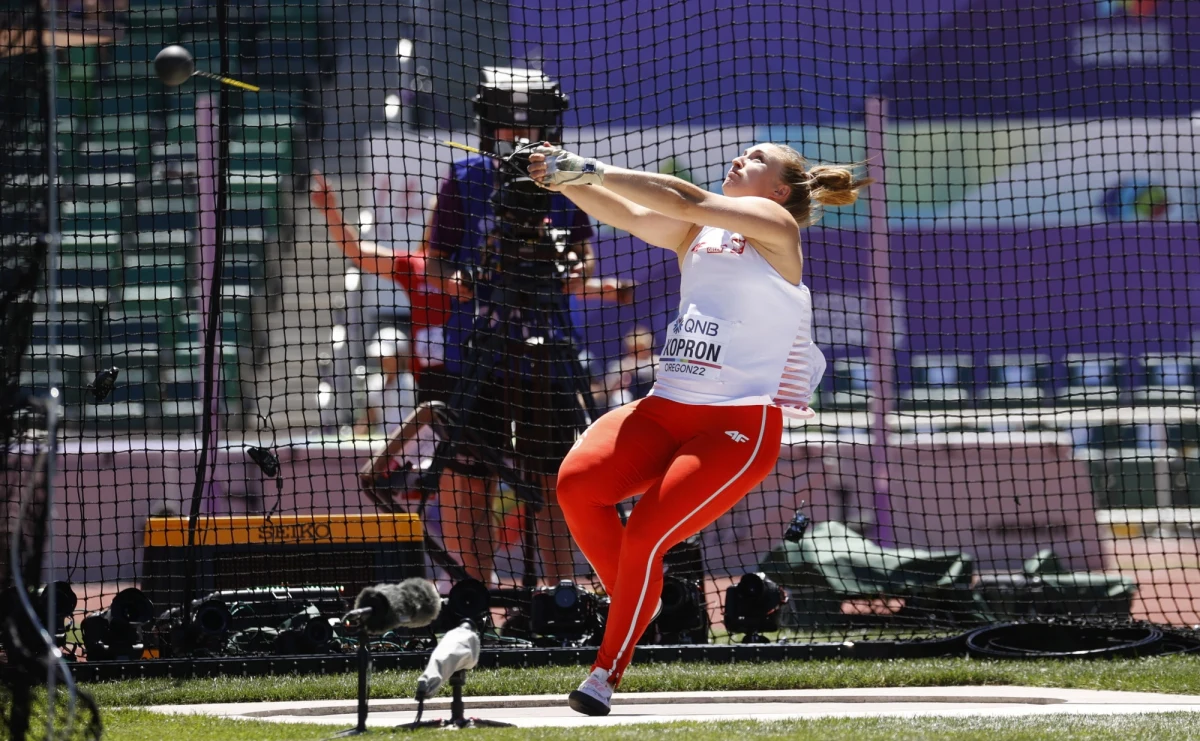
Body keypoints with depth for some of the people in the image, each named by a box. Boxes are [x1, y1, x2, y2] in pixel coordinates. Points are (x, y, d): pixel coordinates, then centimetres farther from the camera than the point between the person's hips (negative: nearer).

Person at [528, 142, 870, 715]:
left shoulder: (775, 226, -1)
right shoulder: (696, 232, 17)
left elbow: (687, 201, -13)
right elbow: (625, 213, 3)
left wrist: (593, 170, -16)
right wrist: (566, 180, -16)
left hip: (740, 427, -6)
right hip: (665, 409, 6)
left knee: (643, 538, -18)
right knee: (576, 483, -19)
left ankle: (606, 673, -1)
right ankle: (633, 603, 3)